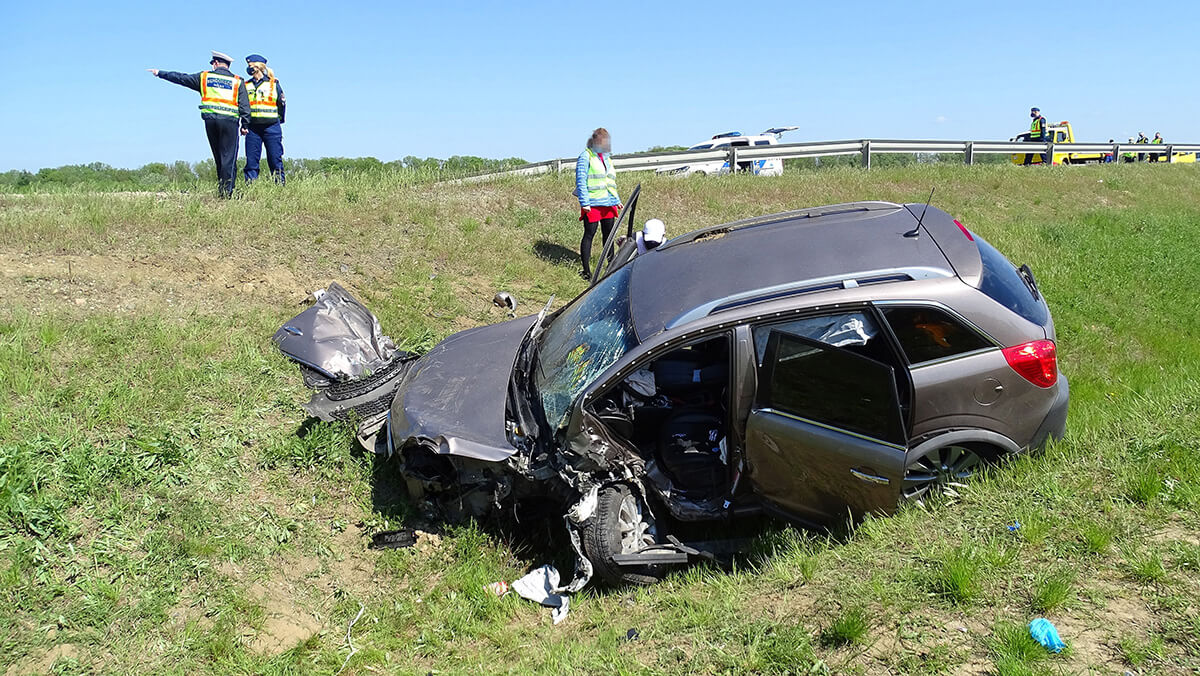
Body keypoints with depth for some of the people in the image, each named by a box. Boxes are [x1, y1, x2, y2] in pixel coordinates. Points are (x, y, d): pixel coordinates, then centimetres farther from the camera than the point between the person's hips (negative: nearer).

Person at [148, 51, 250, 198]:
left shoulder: (204, 77, 13)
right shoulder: (237, 81, 9)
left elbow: (180, 78, 20)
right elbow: (245, 106, 2)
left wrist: (160, 73, 32)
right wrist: (245, 125, 5)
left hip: (210, 119, 2)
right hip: (229, 120, -2)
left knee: (219, 157, 13)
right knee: (229, 157, -5)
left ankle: (222, 189, 15)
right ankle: (227, 191, -13)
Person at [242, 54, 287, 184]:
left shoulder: (274, 84, 5)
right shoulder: (246, 85, 13)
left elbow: (282, 104, 10)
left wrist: (278, 120, 11)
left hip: (271, 128, -3)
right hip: (252, 128, 3)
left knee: (275, 160, -2)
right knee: (251, 161, 1)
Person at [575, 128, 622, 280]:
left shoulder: (607, 158, 20)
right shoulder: (585, 156, -3)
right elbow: (580, 180, -9)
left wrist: (617, 200, 21)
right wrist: (584, 203, -16)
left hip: (608, 203, 7)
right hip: (592, 204, -7)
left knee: (609, 234, 12)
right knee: (589, 234, -4)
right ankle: (586, 270, 0)